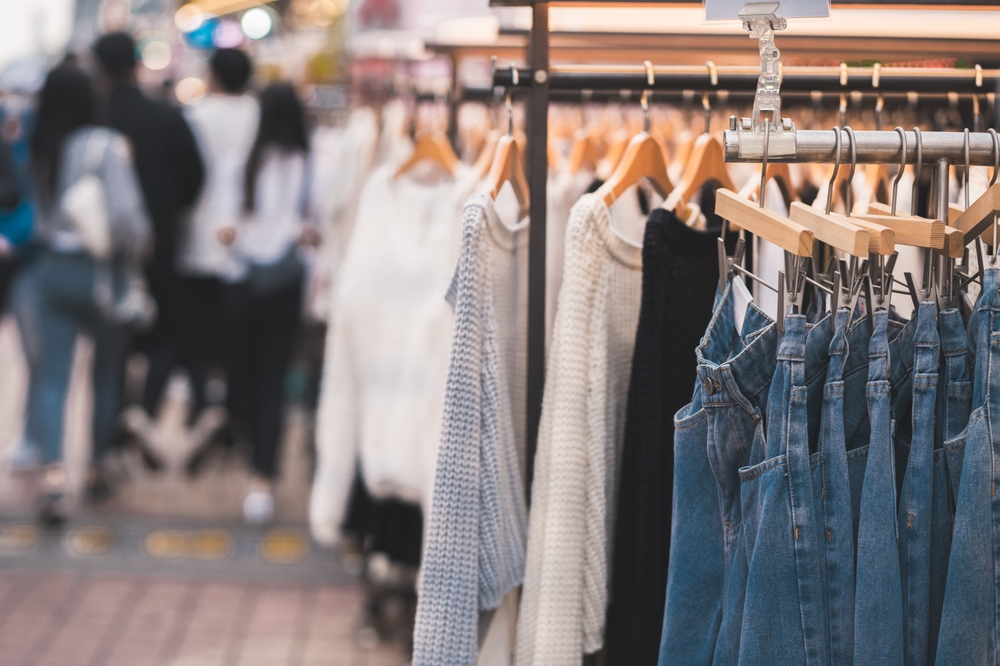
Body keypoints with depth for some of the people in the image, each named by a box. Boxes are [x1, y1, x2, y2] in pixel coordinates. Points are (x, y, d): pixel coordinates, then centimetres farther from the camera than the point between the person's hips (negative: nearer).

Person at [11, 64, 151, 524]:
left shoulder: (31, 148, -1)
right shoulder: (105, 146, -12)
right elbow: (126, 211, -18)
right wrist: (138, 247, 0)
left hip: (45, 267, 2)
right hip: (98, 272, -2)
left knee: (50, 377, 0)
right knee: (108, 369, 18)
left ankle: (53, 471, -19)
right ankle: (100, 464, 29)